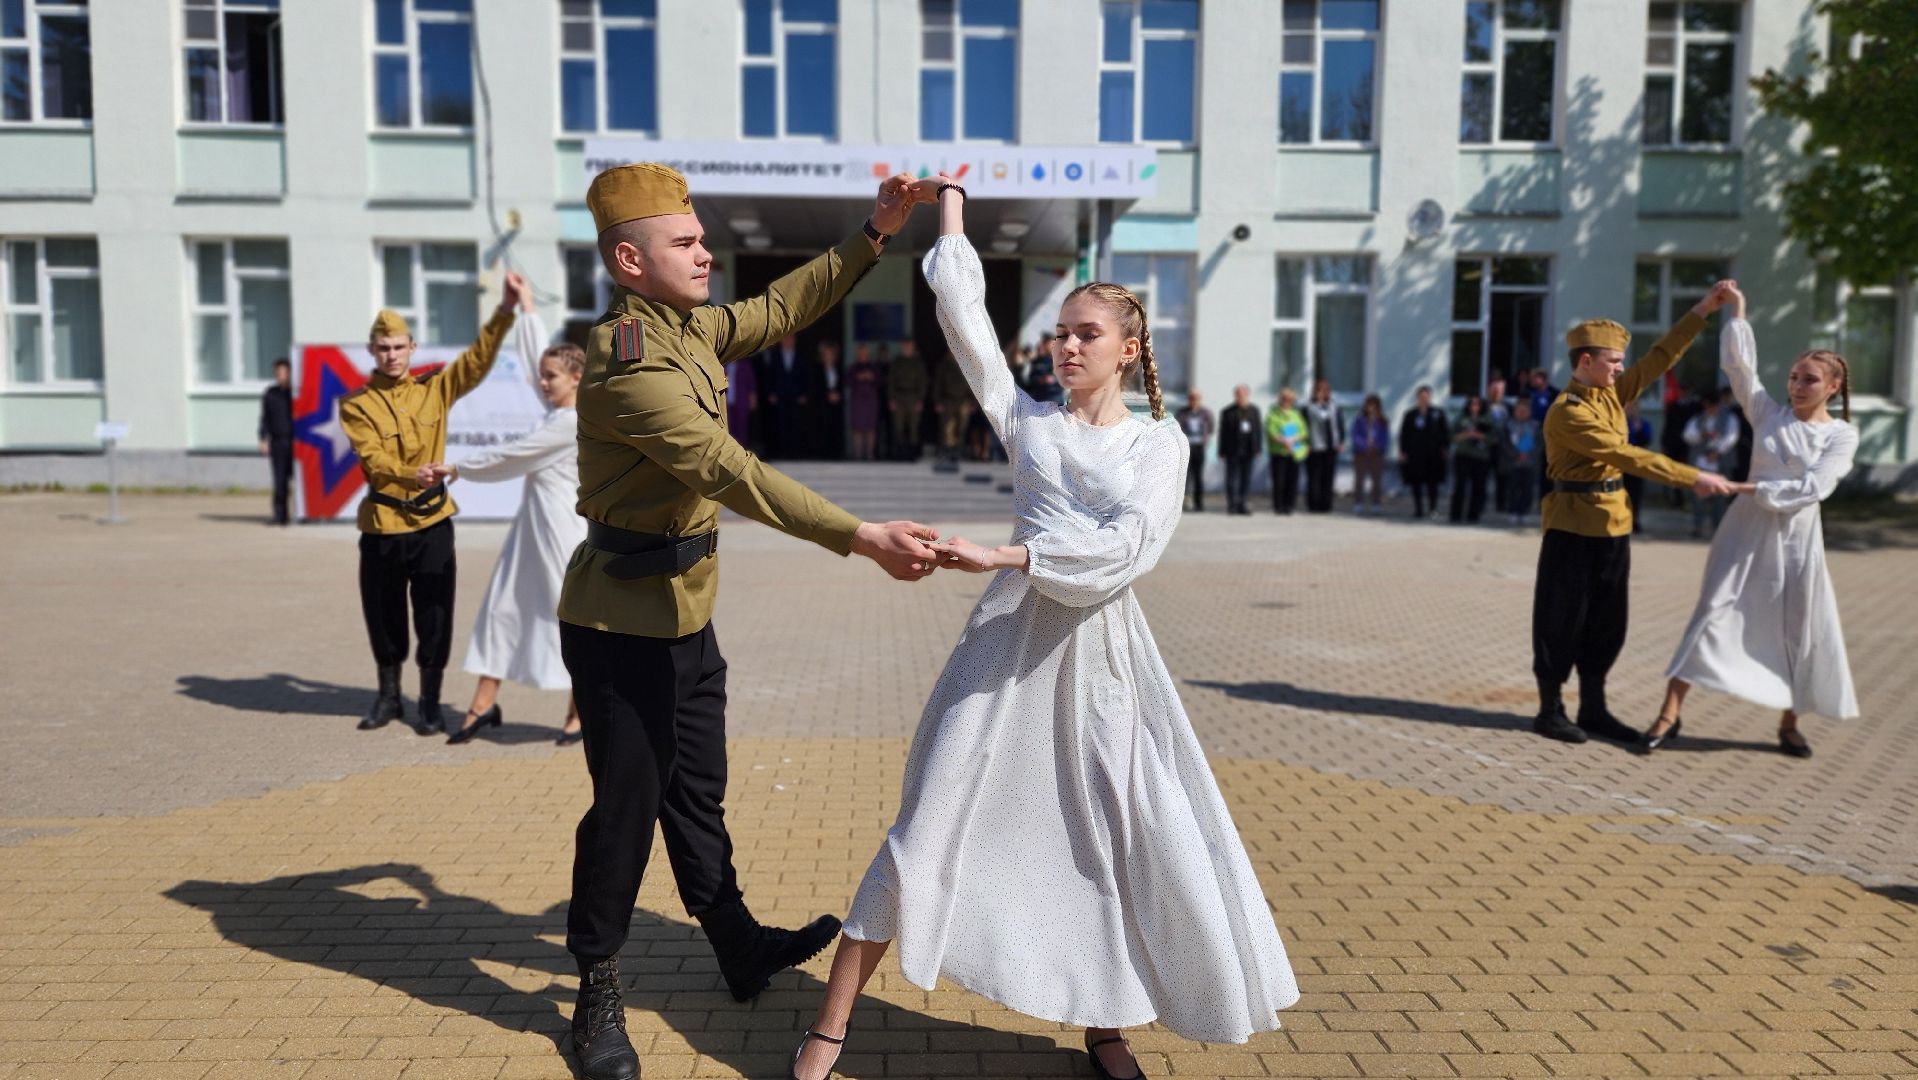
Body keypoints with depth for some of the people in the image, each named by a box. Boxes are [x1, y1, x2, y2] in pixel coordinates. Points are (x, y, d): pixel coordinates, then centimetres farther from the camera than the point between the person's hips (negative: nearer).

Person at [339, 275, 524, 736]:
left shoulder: (434, 390, 5)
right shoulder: (356, 403, 1)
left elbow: (477, 359, -6)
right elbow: (372, 457, -13)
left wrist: (505, 310, -18)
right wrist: (409, 476, -33)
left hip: (432, 520, 0)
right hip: (381, 524, 0)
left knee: (434, 615, 2)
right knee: (382, 612, 11)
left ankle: (430, 704, 15)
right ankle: (389, 697, 29)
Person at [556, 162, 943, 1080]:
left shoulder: (690, 327, 5)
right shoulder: (625, 363, -24)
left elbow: (781, 308, 19)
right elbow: (733, 473, -33)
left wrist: (874, 236, 12)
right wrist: (864, 538, -38)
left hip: (685, 615, 9)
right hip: (621, 621, -9)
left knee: (696, 794, 19)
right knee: (626, 801, 3)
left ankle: (739, 949, 35)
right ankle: (598, 992, 23)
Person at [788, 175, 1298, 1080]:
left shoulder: (1159, 442, 3)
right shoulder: (1026, 418, 9)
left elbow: (1132, 542, -13)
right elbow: (964, 318, 6)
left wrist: (1008, 555, -21)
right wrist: (951, 215, 15)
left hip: (1101, 650, 0)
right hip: (1010, 640, 1)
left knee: (1131, 845, 3)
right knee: (929, 830, 1)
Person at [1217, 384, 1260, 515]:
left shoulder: (1254, 410, 9)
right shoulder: (1227, 412, -3)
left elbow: (1258, 429, 12)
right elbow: (1223, 433, -3)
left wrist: (1257, 448, 6)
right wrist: (1222, 452, -6)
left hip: (1248, 451, 4)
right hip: (1232, 451, -4)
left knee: (1246, 478, 7)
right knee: (1232, 478, -3)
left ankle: (1241, 505, 14)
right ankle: (1231, 505, 0)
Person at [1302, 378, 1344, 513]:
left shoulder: (1334, 406, 11)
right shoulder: (1308, 407, -2)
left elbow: (1340, 424, 14)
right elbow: (1304, 427, -4)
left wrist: (1341, 442, 6)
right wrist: (1306, 444, -11)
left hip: (1331, 448, 4)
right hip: (1315, 449, -4)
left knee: (1328, 477, 5)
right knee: (1314, 478, -4)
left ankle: (1325, 505, 11)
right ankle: (1313, 505, 2)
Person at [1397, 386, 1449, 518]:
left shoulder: (1437, 414, 5)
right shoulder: (1410, 415, 3)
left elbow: (1444, 433, 8)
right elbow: (1403, 434, 4)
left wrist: (1445, 448, 1)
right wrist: (1403, 452, -1)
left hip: (1433, 455, 0)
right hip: (1415, 455, 0)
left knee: (1432, 482, -2)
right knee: (1416, 483, 2)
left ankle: (1433, 508, 6)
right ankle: (1418, 509, 8)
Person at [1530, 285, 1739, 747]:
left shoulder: (1611, 393, 9)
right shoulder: (1567, 412, -18)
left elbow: (1660, 357, 12)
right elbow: (1628, 456, -22)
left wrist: (1704, 309, 6)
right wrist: (1693, 478, -22)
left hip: (1614, 523, 9)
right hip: (1573, 526, -9)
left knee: (1606, 621, 11)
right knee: (1562, 620, 0)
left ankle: (1593, 709, 20)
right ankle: (1550, 711, 10)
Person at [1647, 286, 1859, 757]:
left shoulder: (1841, 435, 0)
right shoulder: (1769, 413, 5)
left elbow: (1813, 487, -12)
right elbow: (1740, 366, -2)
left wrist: (1756, 490, -16)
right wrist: (1737, 313, -5)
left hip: (1796, 536, 0)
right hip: (1747, 529, 0)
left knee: (1797, 627, 6)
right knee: (1714, 611, -5)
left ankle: (1789, 723, 23)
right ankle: (1670, 715, -6)